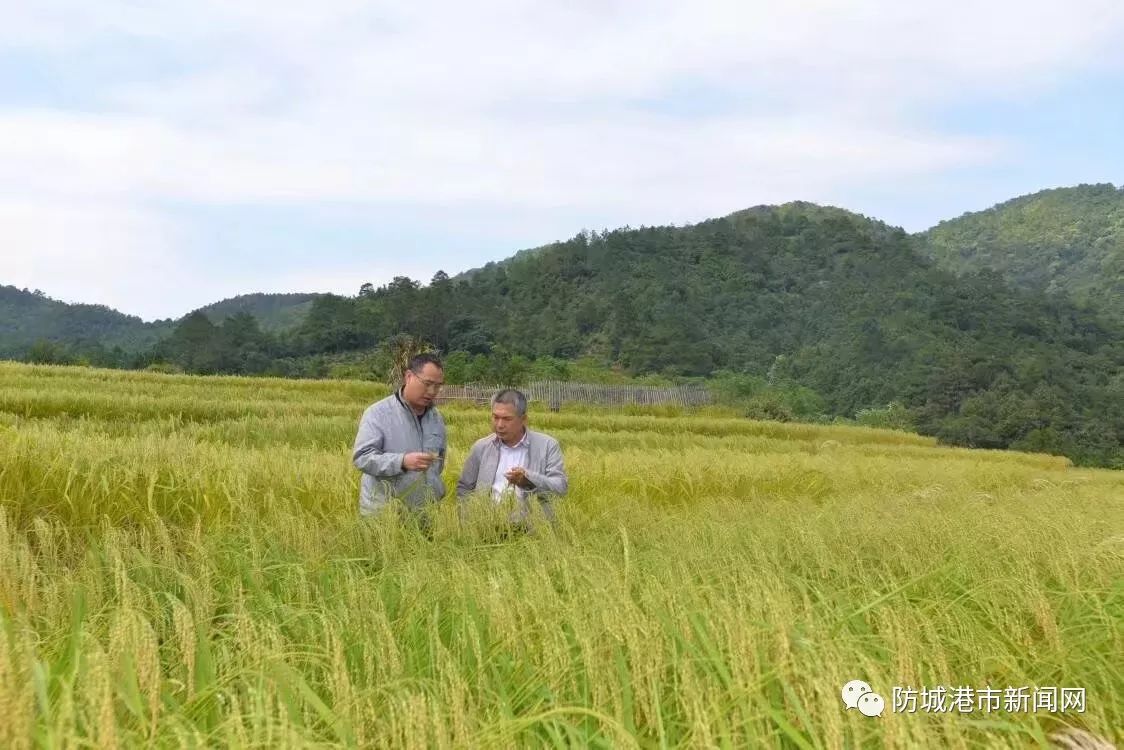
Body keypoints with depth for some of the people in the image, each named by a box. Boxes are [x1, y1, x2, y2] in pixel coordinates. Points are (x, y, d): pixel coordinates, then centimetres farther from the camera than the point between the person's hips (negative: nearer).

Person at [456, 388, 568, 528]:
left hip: (530, 526, -1)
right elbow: (464, 488, 23)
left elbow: (561, 486, 0)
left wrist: (528, 479, -17)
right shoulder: (481, 447, 17)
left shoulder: (547, 446, 8)